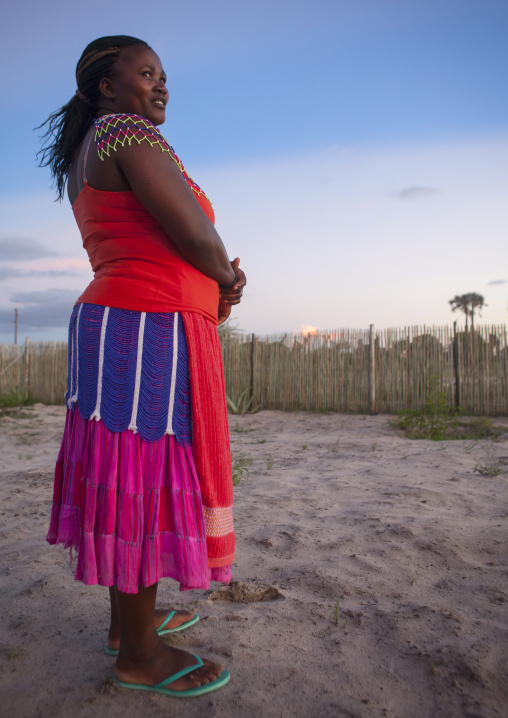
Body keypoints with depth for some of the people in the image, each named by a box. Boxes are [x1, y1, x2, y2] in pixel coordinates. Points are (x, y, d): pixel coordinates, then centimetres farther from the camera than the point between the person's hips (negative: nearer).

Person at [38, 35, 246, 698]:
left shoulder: (86, 167, 24)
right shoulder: (128, 133, -7)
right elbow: (196, 234, -17)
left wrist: (220, 278, 3)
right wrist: (225, 275, 4)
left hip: (118, 327, 11)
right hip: (150, 337, -11)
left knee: (132, 481, 14)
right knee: (149, 484, -5)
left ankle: (130, 617, 28)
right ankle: (138, 655, 10)